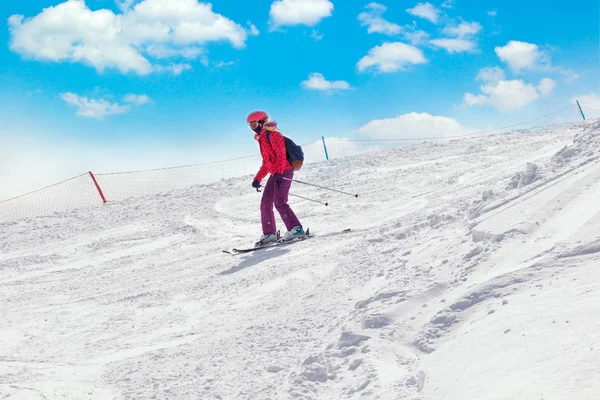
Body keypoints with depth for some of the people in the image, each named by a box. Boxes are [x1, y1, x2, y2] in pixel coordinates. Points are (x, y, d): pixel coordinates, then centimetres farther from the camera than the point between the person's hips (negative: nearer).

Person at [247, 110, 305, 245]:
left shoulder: (272, 134, -7)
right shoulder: (262, 138, 21)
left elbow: (281, 155, -17)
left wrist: (278, 172, -29)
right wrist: (258, 179, 22)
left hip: (283, 172, -10)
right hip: (275, 174, 10)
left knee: (279, 202, -19)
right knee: (265, 204, 6)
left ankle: (296, 229, -18)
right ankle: (269, 234, 12)